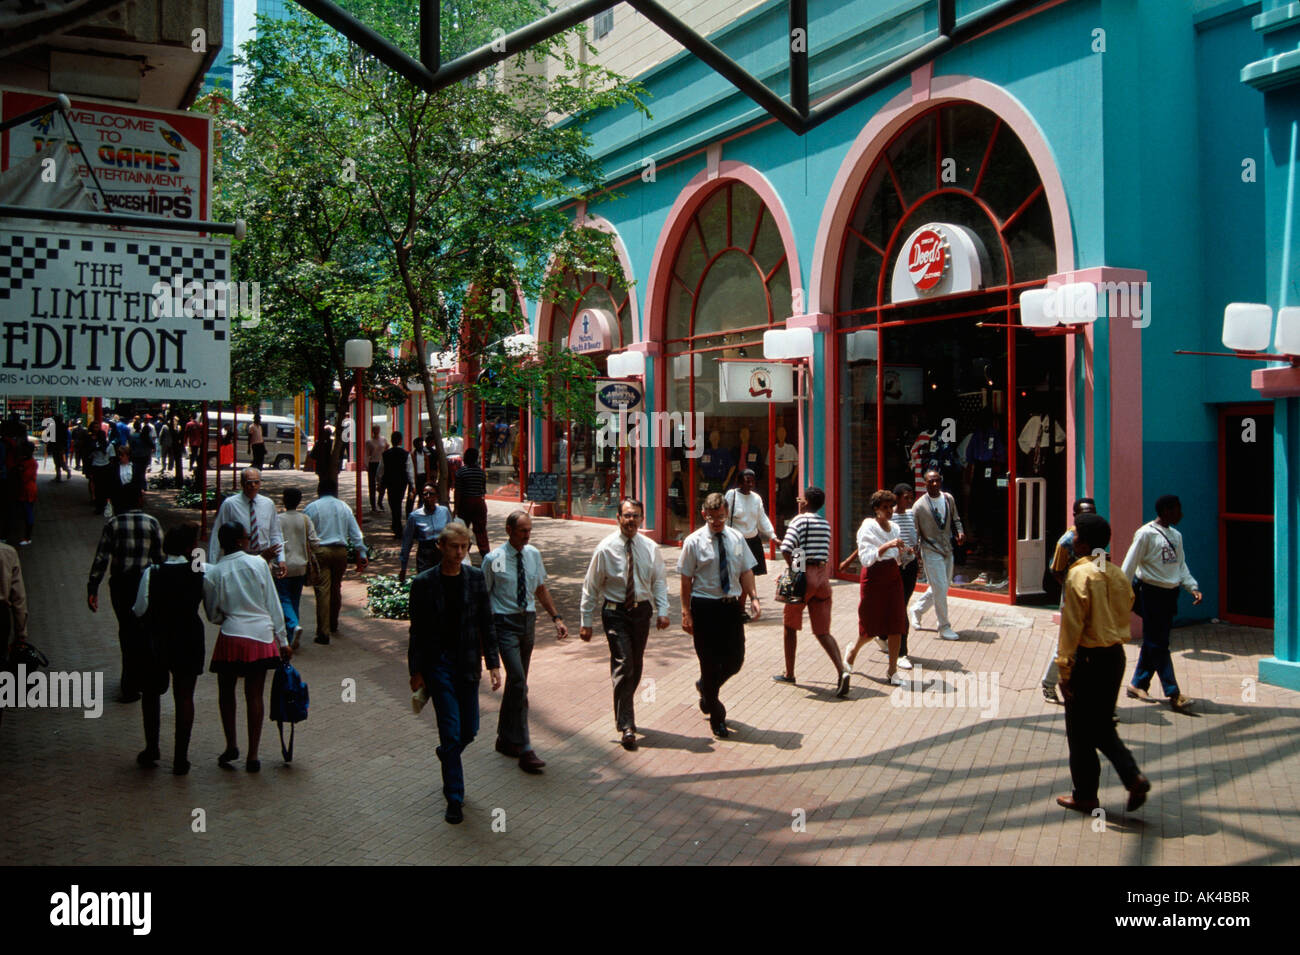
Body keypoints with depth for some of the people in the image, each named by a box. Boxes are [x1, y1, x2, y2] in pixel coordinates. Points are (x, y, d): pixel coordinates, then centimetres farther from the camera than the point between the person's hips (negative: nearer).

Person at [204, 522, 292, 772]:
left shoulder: (212, 574, -2)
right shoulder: (258, 563, -3)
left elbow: (213, 615, 4)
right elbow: (273, 604, 0)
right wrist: (283, 640, 7)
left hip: (232, 636, 0)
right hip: (262, 636, 0)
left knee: (226, 691, 20)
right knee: (255, 695, 6)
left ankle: (231, 746, 15)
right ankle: (252, 756, 10)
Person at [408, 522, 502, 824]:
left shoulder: (476, 577, 0)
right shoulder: (424, 582, -6)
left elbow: (486, 623, 4)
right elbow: (417, 630, -1)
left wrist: (493, 663, 0)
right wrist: (416, 670, -1)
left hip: (467, 664, 3)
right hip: (438, 665, -3)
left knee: (469, 730, 10)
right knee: (451, 732, -4)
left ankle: (446, 755, 44)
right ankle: (454, 798, 8)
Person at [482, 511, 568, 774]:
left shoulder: (533, 554, 5)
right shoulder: (494, 560, -10)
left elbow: (541, 589, 15)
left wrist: (556, 617, 7)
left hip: (528, 620, 6)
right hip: (505, 623, -5)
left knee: (516, 682, 14)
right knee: (518, 682, -15)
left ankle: (505, 739, 30)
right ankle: (523, 749, -10)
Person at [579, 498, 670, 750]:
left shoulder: (650, 548, 2)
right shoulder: (606, 548, -7)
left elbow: (659, 581, 8)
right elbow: (591, 586, -2)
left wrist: (662, 611, -6)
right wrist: (586, 622, -3)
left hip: (641, 610, 4)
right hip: (615, 611, -4)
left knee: (636, 665, 12)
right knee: (623, 664, -12)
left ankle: (624, 712, 33)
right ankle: (626, 726, -8)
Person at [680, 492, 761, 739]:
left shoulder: (736, 538, 5)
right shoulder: (694, 542, -7)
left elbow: (746, 570, 8)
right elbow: (686, 579, -6)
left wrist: (753, 597, -6)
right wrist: (686, 612, -9)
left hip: (732, 605, 4)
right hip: (704, 607, -4)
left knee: (735, 660, 6)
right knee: (710, 662, 4)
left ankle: (706, 687, 38)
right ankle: (716, 717, 20)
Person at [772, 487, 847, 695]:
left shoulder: (799, 520, -8)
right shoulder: (826, 524, 11)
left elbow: (786, 549, -20)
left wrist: (791, 567, -6)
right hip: (822, 575, 5)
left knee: (790, 626, 14)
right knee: (823, 631, 5)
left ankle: (789, 673, 22)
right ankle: (842, 670, -14)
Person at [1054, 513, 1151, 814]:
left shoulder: (1080, 574, -16)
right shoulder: (1118, 574, 6)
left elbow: (1072, 625, -17)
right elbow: (1124, 615, 11)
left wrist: (1064, 668, -12)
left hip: (1088, 658, -7)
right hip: (1115, 656, 7)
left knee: (1080, 733, 7)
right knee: (1103, 726, 20)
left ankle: (1085, 797, 17)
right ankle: (1134, 777, 4)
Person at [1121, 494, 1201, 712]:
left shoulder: (1176, 535, 13)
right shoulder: (1146, 533, -10)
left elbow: (1181, 565, 18)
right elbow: (1130, 564, -11)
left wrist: (1192, 587, 4)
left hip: (1170, 593, 8)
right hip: (1152, 592, -8)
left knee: (1155, 642, 12)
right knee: (1158, 644, -5)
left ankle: (1138, 684, 23)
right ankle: (1174, 694, -6)